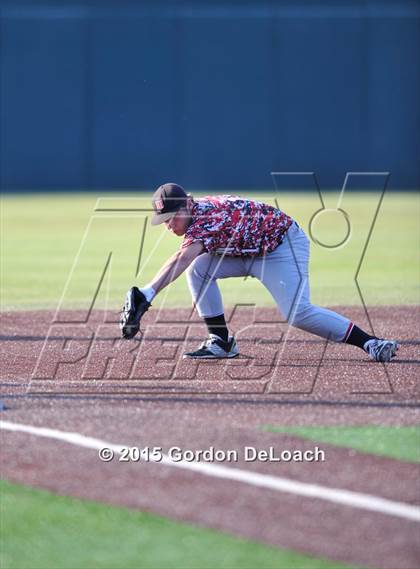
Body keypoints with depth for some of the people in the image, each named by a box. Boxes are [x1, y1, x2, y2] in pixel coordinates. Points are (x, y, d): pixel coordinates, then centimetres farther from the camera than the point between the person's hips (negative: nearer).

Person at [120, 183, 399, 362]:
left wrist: (148, 293, -58)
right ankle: (221, 342, -3)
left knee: (297, 313, -25)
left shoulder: (207, 219, -33)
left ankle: (371, 343, -24)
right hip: (251, 251, 10)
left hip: (285, 244, -10)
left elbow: (181, 260, -48)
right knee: (198, 269, -7)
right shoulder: (193, 212, -3)